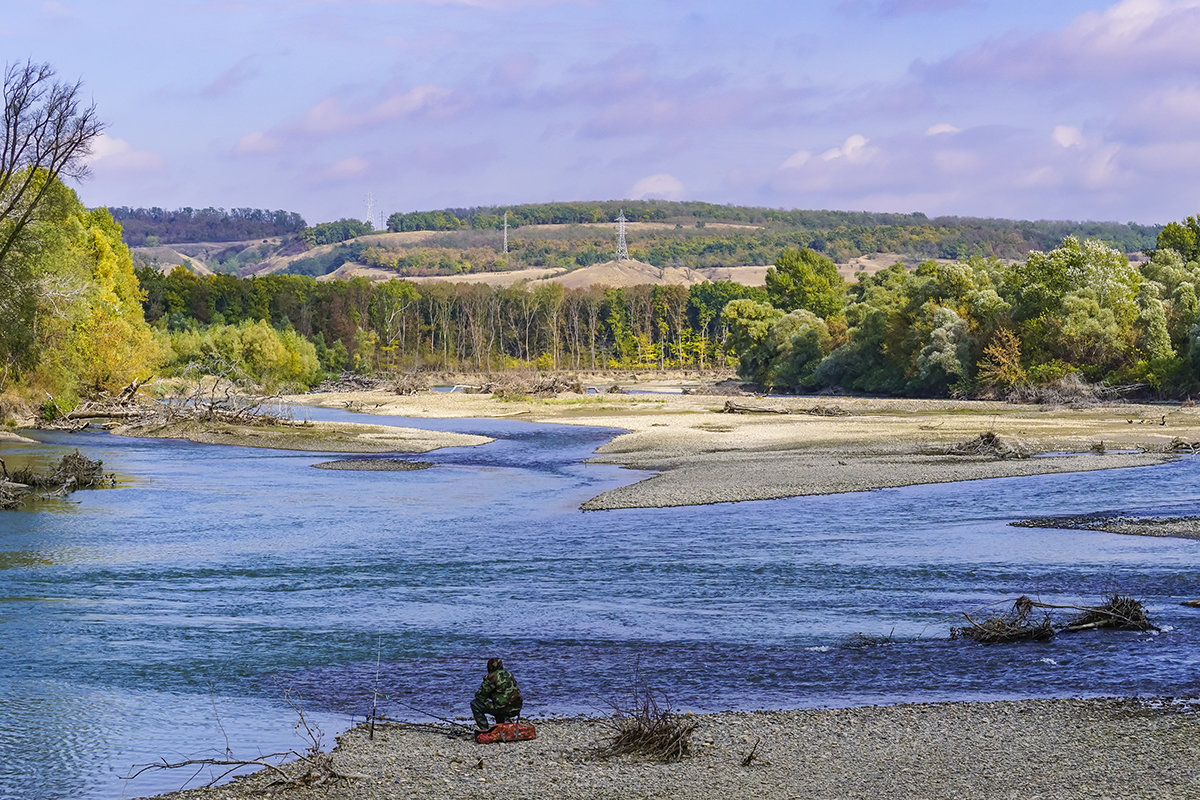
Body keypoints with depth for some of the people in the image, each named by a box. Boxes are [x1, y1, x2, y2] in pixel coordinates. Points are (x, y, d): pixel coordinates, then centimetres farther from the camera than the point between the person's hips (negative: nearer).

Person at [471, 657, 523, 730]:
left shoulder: (491, 677, -8)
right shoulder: (509, 675, 15)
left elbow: (480, 695, -3)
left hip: (504, 709, -8)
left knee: (474, 704, 5)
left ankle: (485, 730, 2)